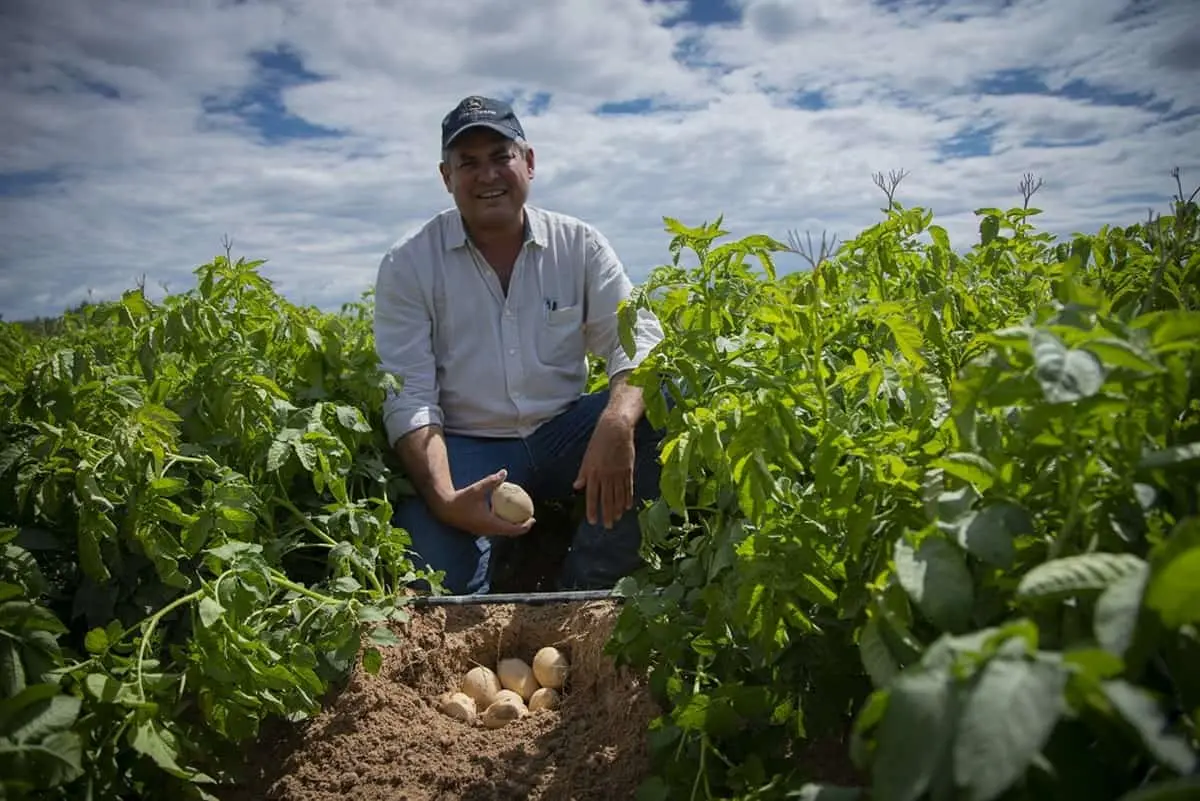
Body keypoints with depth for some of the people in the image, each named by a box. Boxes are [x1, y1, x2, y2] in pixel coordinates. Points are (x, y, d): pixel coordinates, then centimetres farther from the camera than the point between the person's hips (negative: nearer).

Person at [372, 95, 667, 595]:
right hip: (463, 450, -2)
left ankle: (585, 589, -14)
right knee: (434, 579, -29)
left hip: (561, 436, 3)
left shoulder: (579, 245, 2)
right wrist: (444, 499, -28)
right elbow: (408, 399, -10)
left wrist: (617, 422, -32)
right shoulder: (408, 265, -3)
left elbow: (637, 338, -9)